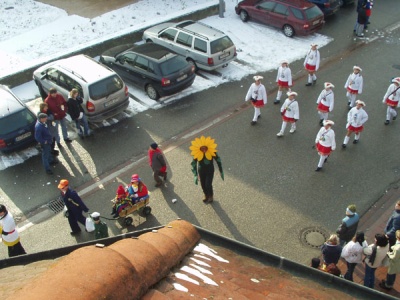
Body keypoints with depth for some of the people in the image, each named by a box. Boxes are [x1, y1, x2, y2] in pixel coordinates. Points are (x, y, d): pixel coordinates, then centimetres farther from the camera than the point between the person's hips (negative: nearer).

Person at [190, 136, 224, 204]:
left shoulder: (212, 152, -25)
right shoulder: (197, 154, -23)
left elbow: (218, 160, -11)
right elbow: (194, 164, -12)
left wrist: (221, 172, -5)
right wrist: (195, 175, -16)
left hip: (210, 170, -2)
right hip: (201, 171, 2)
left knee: (208, 185, -9)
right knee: (203, 185, 14)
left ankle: (211, 197, 23)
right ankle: (206, 195, 46)